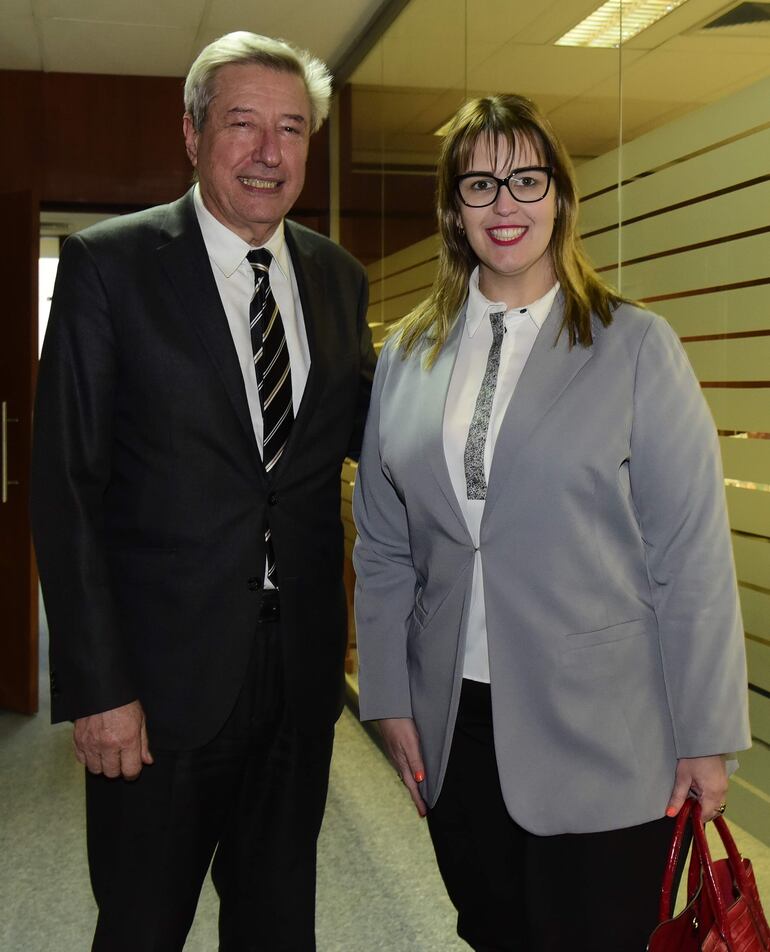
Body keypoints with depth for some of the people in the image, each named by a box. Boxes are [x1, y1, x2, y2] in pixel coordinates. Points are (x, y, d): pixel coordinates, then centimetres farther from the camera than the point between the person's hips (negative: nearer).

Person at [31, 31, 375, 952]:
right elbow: (66, 486, -11)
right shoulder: (108, 264, -8)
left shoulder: (337, 277, 6)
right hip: (163, 675, -4)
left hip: (301, 670, 4)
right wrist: (95, 686, -14)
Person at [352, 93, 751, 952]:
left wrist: (706, 738, -6)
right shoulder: (406, 357, 5)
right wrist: (390, 697, 6)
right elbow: (382, 546, 9)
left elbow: (692, 554, -6)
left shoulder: (636, 347, -5)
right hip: (454, 729, 3)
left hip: (599, 743, -3)